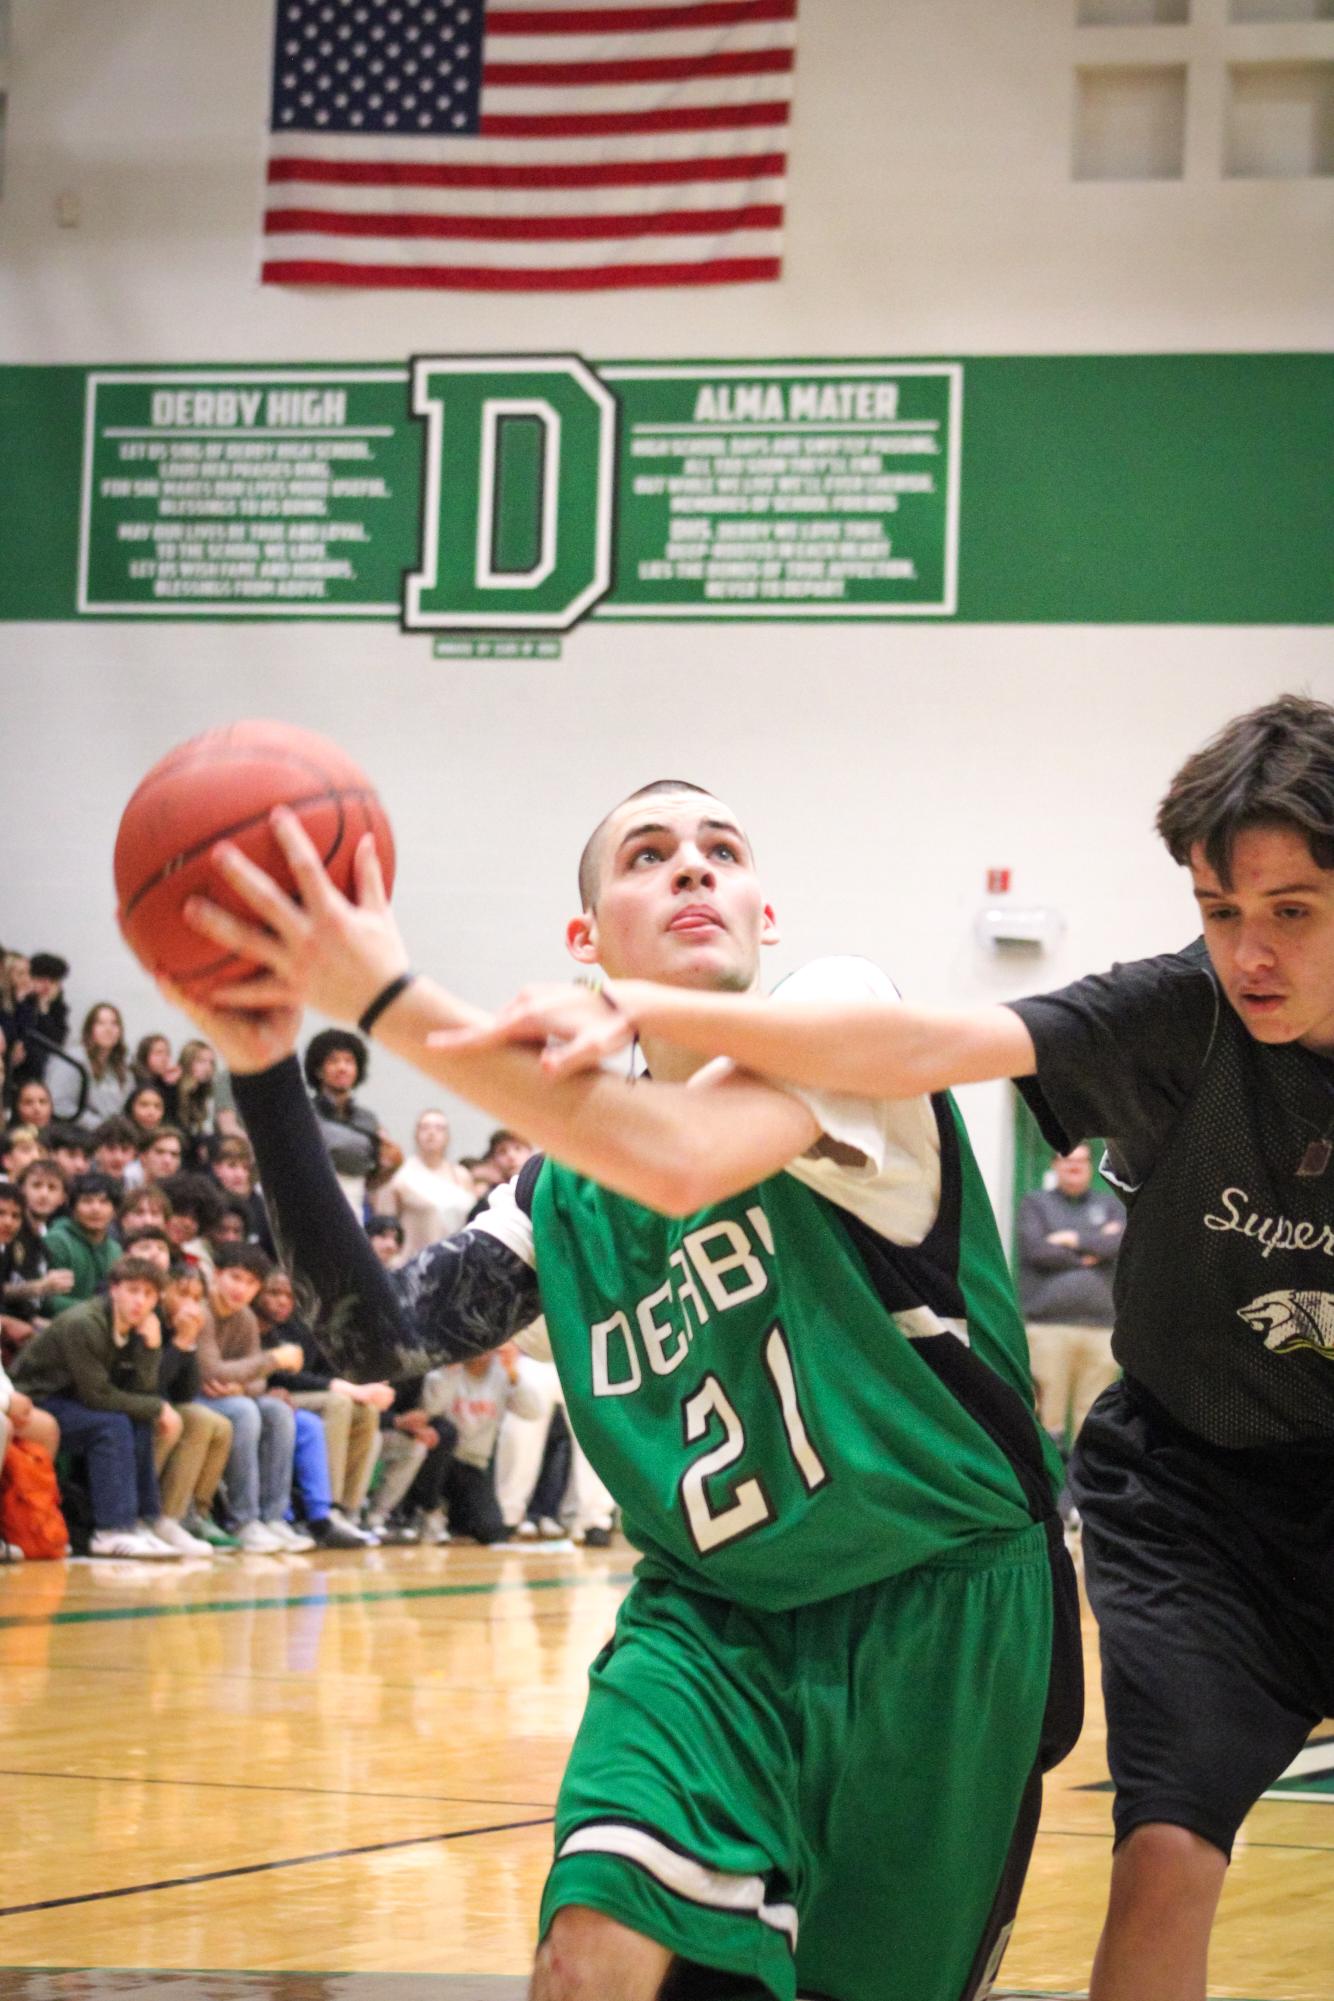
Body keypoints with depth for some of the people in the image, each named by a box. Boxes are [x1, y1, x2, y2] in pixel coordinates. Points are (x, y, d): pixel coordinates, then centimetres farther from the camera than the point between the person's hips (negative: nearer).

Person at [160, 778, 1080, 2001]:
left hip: (942, 1617, -3)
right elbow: (378, 1331, 1)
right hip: (715, 1622, 3)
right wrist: (261, 1067, -8)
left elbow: (679, 1160, -28)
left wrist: (386, 1000, -28)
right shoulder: (568, 1180, 9)